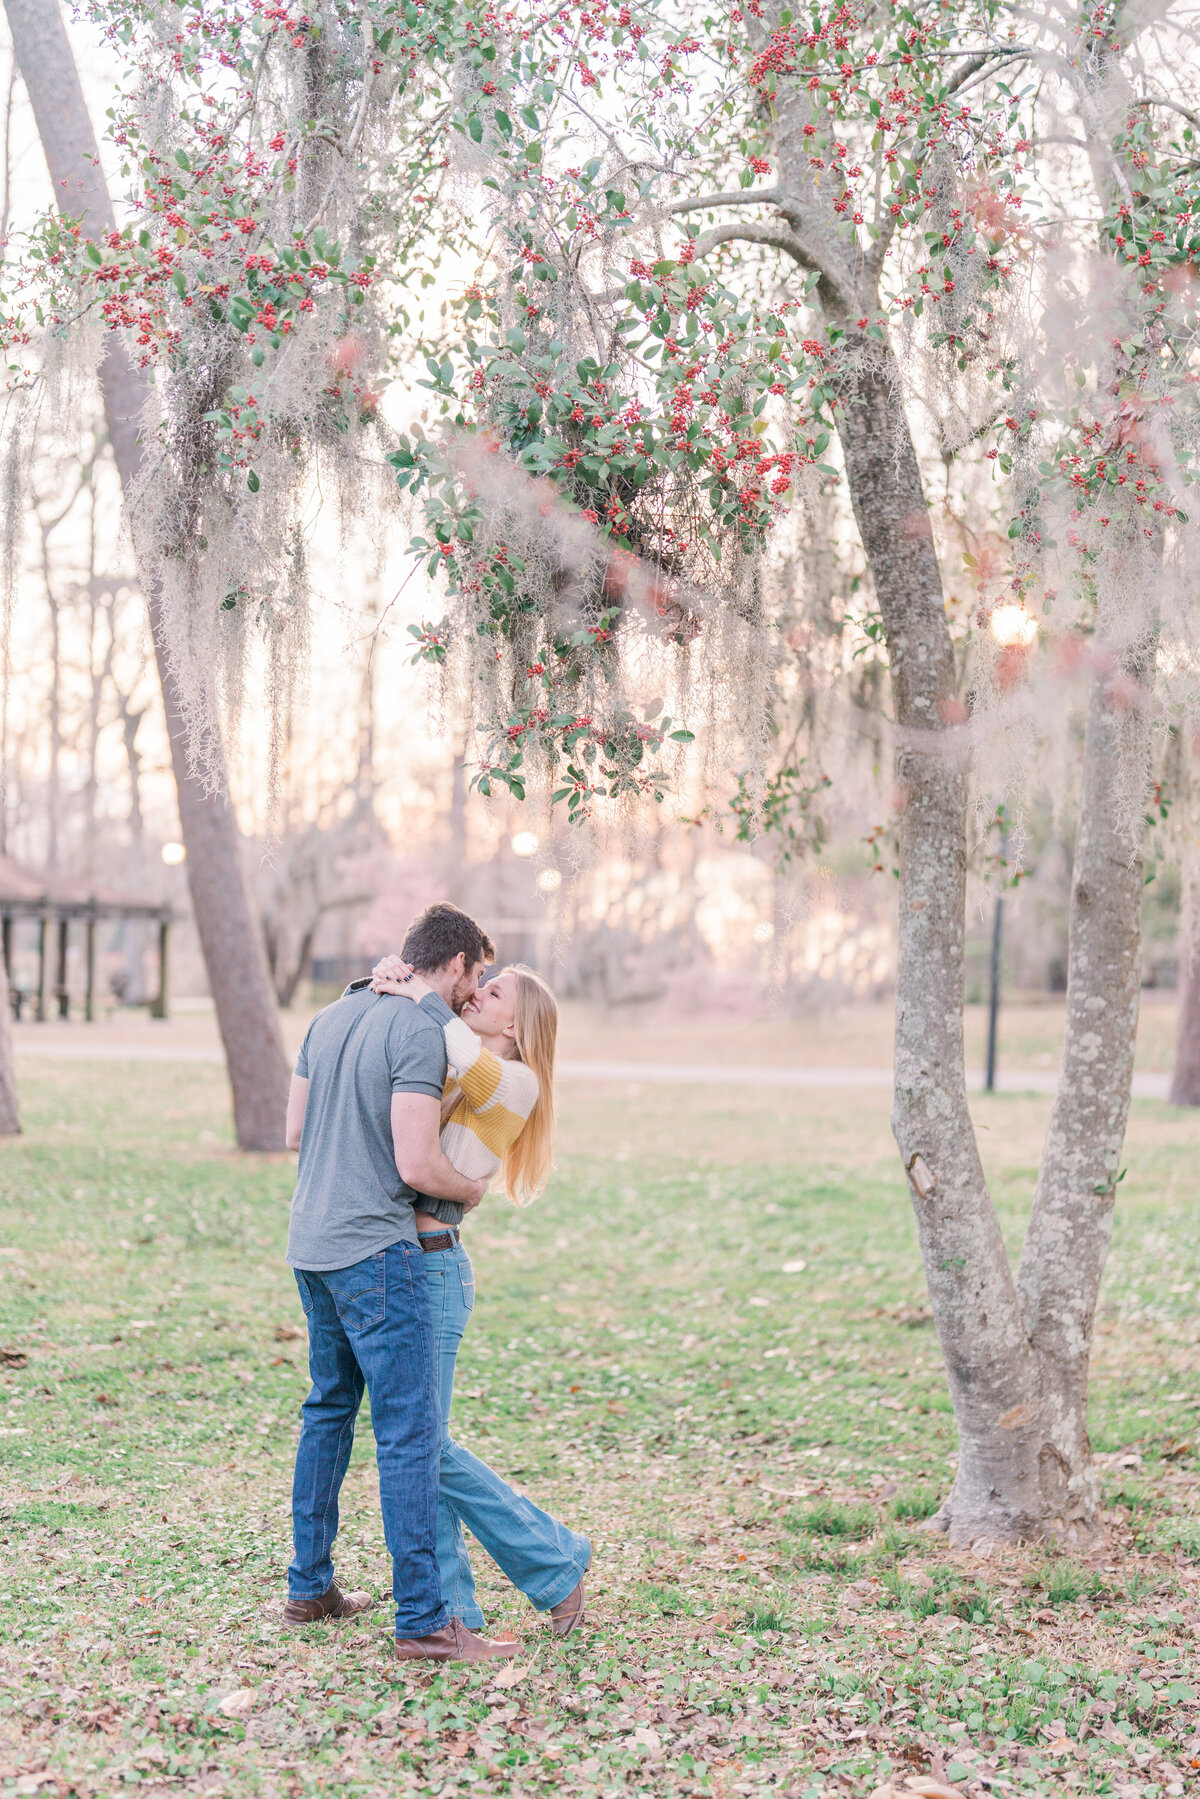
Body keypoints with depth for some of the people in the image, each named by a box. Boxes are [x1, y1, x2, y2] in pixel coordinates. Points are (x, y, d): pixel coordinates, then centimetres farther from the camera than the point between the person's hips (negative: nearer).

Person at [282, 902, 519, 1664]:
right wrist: (471, 1189, -1)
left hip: (312, 1243, 9)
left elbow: (296, 1131, 17)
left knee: (330, 1410, 20)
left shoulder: (332, 1017, 12)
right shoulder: (421, 1033, -14)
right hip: (376, 1250, -9)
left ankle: (311, 1587, 28)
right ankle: (424, 1620, -5)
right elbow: (417, 1165, -20)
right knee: (411, 1431, -6)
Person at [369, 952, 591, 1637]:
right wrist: (384, 983, -1)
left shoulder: (516, 1081, -7)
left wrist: (422, 995, -17)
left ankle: (557, 1561, 13)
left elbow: (475, 1068, -30)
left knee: (425, 1444, -3)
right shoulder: (443, 1068, 14)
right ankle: (451, 1604, 15)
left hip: (432, 1267, -7)